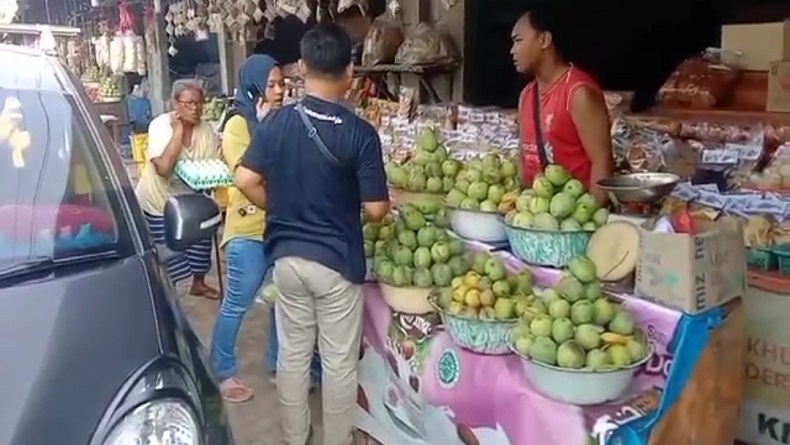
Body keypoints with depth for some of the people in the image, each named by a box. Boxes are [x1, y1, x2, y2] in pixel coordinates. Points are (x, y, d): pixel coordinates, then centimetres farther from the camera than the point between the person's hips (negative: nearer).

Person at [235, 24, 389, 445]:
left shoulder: (276, 122, -4)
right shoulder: (360, 133, -15)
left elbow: (246, 180, -4)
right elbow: (376, 209, -15)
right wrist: (385, 203, 8)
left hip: (286, 256, 4)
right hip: (337, 261, -4)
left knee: (293, 354, 18)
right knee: (339, 362, 11)